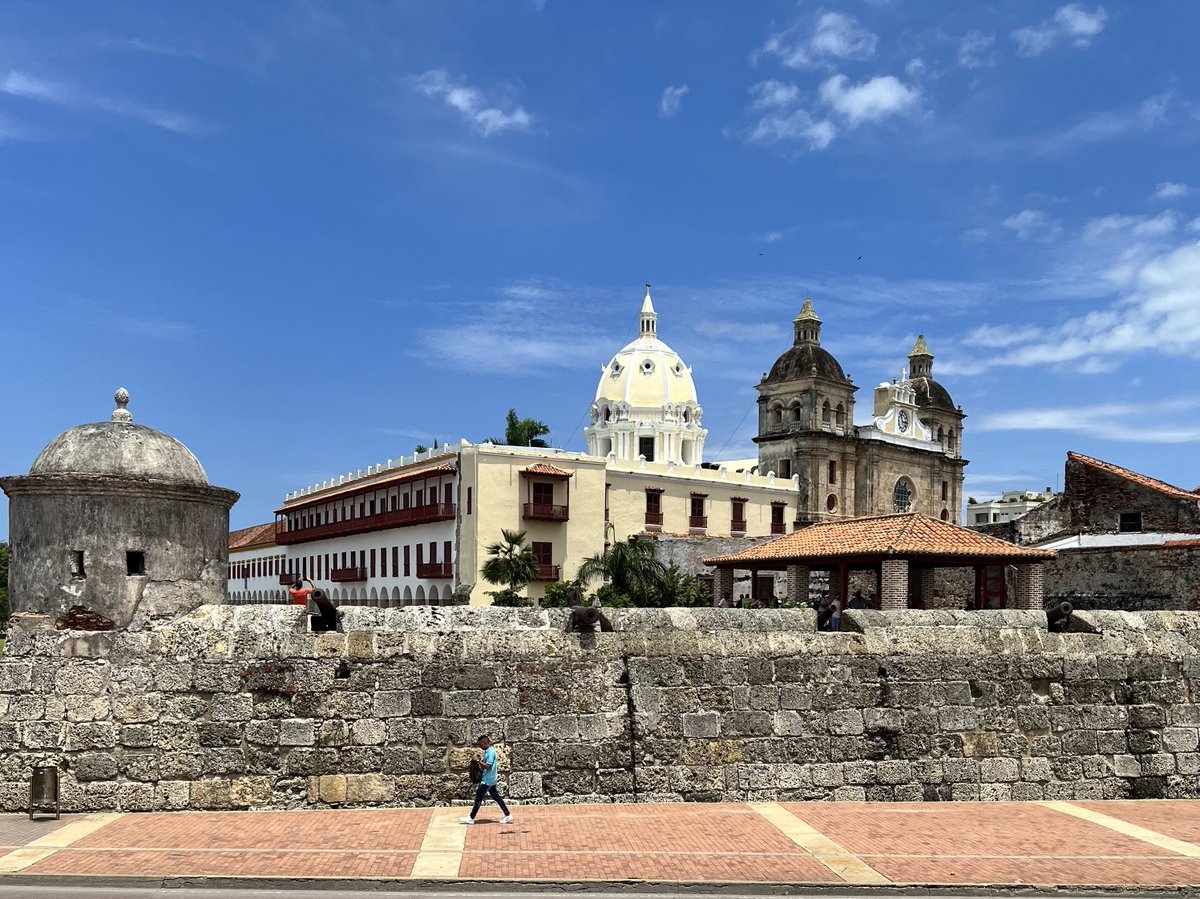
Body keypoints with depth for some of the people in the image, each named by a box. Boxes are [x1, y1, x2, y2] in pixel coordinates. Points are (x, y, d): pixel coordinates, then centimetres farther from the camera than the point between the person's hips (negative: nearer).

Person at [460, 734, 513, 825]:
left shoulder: (490, 752, -19)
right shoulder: (488, 751, 12)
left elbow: (488, 766, -23)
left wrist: (478, 761, -21)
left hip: (488, 780, -10)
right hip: (491, 779, 10)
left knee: (478, 798, -3)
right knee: (496, 797, 12)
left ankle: (471, 818, 4)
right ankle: (508, 815, 13)